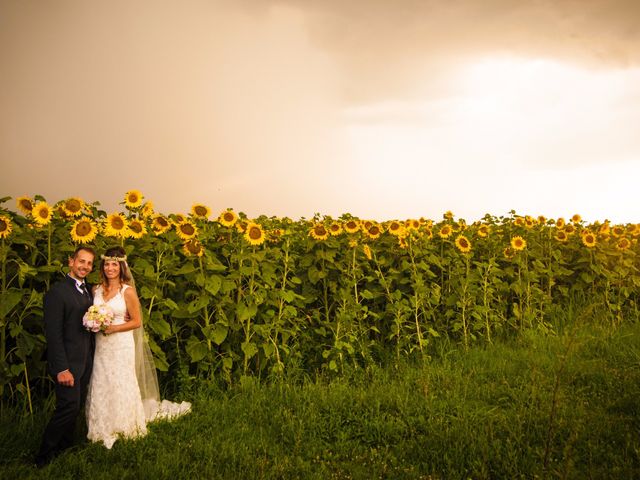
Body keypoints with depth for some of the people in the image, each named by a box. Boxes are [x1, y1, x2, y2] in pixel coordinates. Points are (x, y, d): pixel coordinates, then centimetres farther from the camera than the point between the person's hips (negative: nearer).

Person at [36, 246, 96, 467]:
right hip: (68, 362, -8)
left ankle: (64, 448, 27)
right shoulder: (57, 291, -14)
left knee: (76, 407, 13)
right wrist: (61, 368, -22)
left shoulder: (87, 290, 11)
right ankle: (44, 456, 8)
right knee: (69, 407, -8)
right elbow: (53, 333, -18)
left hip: (86, 362, 8)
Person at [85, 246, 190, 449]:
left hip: (121, 345, -4)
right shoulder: (96, 290, 6)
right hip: (101, 346, 4)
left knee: (121, 385, 3)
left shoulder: (128, 291, -7)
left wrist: (112, 328, -15)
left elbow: (136, 321, -6)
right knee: (101, 386, 7)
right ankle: (103, 429, 21)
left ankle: (124, 427, 18)